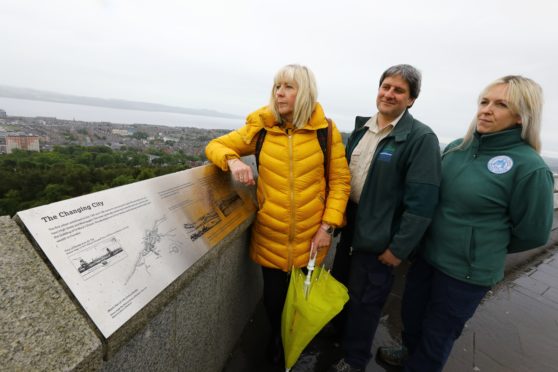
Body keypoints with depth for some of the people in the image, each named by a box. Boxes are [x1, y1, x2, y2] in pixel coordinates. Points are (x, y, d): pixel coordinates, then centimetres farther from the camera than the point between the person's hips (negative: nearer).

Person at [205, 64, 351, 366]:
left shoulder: (325, 130, -6)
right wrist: (232, 160, -19)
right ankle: (276, 339, 53)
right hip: (270, 235, 1)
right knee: (274, 295, 17)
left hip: (311, 237, 0)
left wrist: (328, 225, -9)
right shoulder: (261, 128, -4)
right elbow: (215, 146, 3)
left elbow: (340, 180, -3)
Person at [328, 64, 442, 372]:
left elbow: (421, 202, -19)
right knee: (339, 285, 24)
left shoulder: (421, 138, -16)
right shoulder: (361, 128, 5)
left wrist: (399, 247, -17)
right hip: (349, 225, 7)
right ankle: (340, 332, 54)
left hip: (379, 236, -6)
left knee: (364, 300, 12)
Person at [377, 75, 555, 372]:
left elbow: (532, 233, -8)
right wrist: (435, 242, 13)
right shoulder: (457, 148, -2)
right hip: (426, 255, 6)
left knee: (438, 332, 17)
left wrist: (485, 249, 4)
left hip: (467, 271, -5)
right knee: (411, 314, 24)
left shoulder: (528, 166, -18)